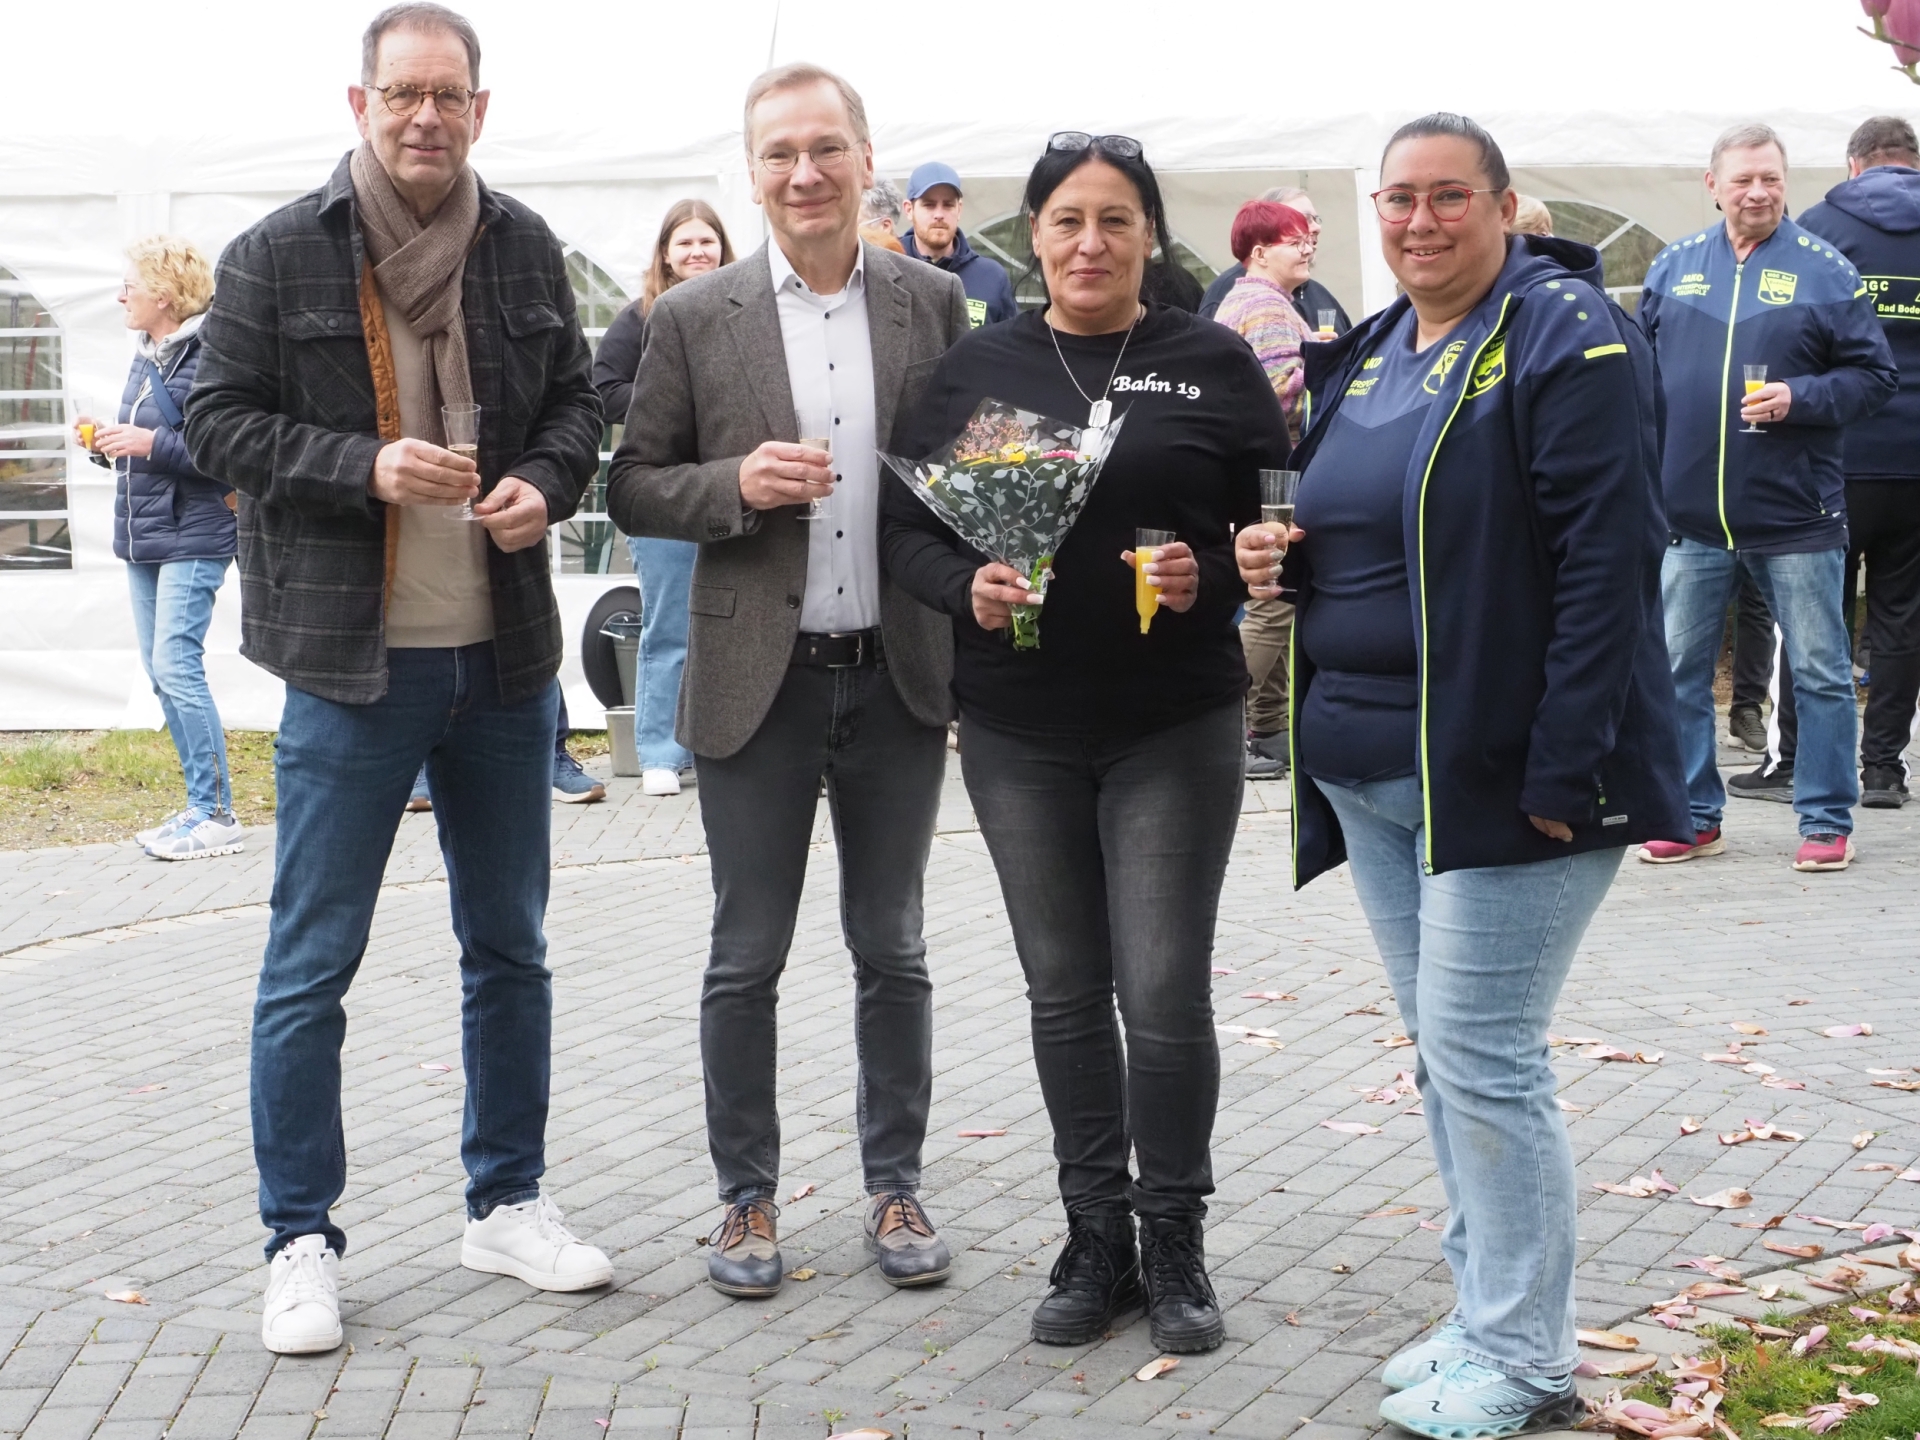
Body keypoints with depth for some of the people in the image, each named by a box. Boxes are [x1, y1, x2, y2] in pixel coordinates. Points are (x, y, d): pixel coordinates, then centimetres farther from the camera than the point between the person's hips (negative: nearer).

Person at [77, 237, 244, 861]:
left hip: (192, 540, -9)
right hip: (142, 539, 9)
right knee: (162, 674, 10)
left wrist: (151, 443, -22)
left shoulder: (209, 357, -14)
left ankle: (216, 815, -4)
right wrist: (105, 441, 6)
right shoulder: (145, 356, 15)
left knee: (176, 668, -11)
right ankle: (202, 803, 18)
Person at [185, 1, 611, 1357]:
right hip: (351, 660, -4)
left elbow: (577, 400, 13)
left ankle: (508, 1199, 30)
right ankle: (301, 1241, 13)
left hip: (506, 654, 4)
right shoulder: (278, 255, -5)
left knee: (510, 949, 14)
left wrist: (545, 482, -8)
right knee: (311, 964, 0)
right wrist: (363, 468, -19)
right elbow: (221, 420, -4)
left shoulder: (525, 249, 5)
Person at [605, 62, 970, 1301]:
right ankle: (748, 1198, 21)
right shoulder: (695, 318, -2)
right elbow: (633, 489, 1)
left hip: (898, 676, 1)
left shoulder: (934, 303, 2)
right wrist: (736, 485, -17)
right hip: (759, 682, -1)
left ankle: (896, 1187, 25)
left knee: (893, 951, 12)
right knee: (746, 958, 7)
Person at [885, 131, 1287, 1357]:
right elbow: (908, 522, 6)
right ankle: (1098, 1241, 24)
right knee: (1064, 991, 10)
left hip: (1175, 725, -2)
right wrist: (965, 586, -13)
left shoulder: (1214, 365, 0)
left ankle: (1174, 1244, 15)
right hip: (1019, 730, 3)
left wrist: (1211, 578, -17)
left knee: (1164, 992, -4)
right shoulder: (978, 367, 6)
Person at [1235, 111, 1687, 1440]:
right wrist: (1278, 554, 2)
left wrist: (1564, 768, -21)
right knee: (1445, 1049, 14)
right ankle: (1491, 1315, 26)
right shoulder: (1367, 358, 15)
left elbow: (1609, 558, -17)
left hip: (1497, 770, -8)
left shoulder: (1566, 336, -10)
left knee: (1480, 1055, -6)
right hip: (1368, 768, 8)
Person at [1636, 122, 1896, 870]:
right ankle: (1693, 816, 21)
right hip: (1689, 515, 3)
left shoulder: (1825, 270, -2)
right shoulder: (1673, 267, 7)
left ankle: (1827, 822, 15)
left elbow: (1873, 374, -1)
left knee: (1819, 673, 4)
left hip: (1794, 514, -3)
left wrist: (1799, 398, -16)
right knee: (1678, 671, 8)